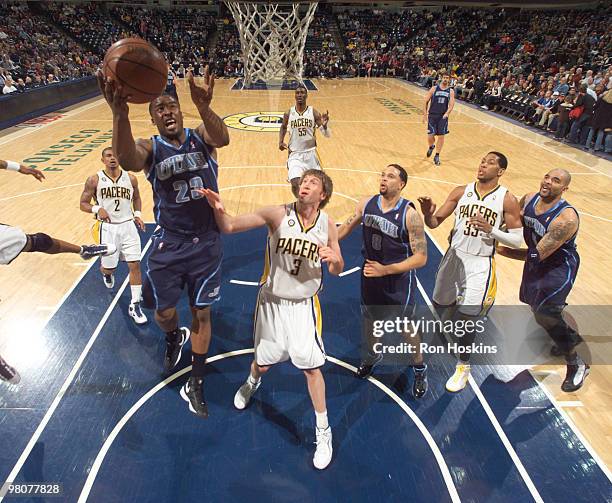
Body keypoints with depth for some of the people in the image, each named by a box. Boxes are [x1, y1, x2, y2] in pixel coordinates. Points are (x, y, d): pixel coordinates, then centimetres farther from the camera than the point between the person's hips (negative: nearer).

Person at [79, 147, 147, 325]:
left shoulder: (130, 178, 1)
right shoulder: (94, 180, -6)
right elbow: (83, 204, -2)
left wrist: (137, 214, 2)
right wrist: (97, 209, -22)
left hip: (128, 225, 2)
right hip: (107, 228, -1)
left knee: (135, 265, -5)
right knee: (109, 267, 9)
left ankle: (135, 305, 5)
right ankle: (106, 273, 50)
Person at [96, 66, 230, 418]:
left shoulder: (201, 137, -3)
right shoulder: (149, 148, -5)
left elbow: (222, 138, -28)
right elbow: (126, 159, -31)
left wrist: (204, 107, -48)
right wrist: (120, 114, -49)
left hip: (207, 243, 0)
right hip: (169, 245, 1)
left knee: (201, 312, 10)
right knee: (164, 312, 12)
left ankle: (196, 384, 29)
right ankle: (174, 338, 52)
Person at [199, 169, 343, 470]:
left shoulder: (327, 225, -9)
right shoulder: (278, 214, -17)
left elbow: (337, 270, 2)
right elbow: (230, 227, -19)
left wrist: (334, 259, -22)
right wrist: (219, 211, -42)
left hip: (304, 305, 0)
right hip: (272, 301, 0)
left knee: (311, 366, -1)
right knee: (263, 362, 16)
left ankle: (323, 431, 22)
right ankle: (252, 382, 56)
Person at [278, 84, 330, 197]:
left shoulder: (313, 113, -6)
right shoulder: (288, 114, -2)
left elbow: (327, 135, -8)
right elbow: (283, 127, 21)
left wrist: (324, 125, -28)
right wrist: (280, 142, 5)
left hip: (311, 153, 1)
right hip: (295, 154, 0)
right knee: (295, 183, -17)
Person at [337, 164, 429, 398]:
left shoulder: (410, 214, -22)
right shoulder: (366, 204, -8)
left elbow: (421, 257, -21)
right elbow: (347, 226, 10)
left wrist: (386, 269, -27)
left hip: (399, 281, -4)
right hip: (370, 275, 5)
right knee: (370, 319, 23)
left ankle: (420, 369, 38)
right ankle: (373, 355, 52)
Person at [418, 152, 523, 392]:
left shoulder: (507, 200, -7)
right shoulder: (461, 192, 0)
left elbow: (517, 240, -7)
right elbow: (435, 222, -2)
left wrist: (490, 229, -23)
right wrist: (427, 213, -25)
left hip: (480, 265, -4)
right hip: (453, 257, 4)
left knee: (465, 318, -2)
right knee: (441, 306, 16)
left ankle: (463, 367, 22)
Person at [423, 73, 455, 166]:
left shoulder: (451, 91, 3)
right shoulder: (434, 88, 0)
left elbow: (451, 104, -5)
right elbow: (426, 101, 4)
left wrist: (447, 113, -23)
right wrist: (425, 114, -3)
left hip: (443, 116, 1)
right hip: (432, 115, -1)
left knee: (441, 136, 0)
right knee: (430, 136, -6)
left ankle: (437, 156, 12)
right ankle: (431, 147, 30)